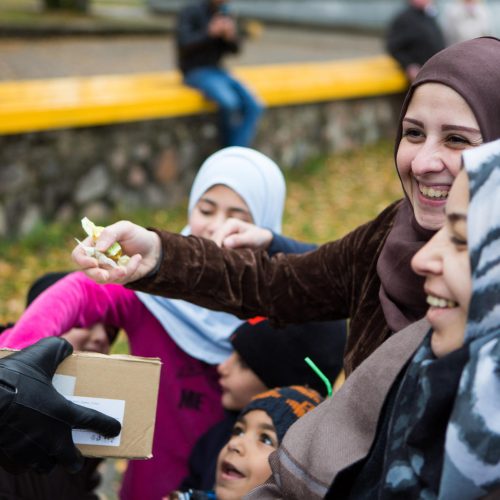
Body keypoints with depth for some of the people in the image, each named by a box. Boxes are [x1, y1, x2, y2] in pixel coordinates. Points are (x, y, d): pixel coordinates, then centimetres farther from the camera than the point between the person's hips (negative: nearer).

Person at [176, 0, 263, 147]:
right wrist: (210, 33, -25)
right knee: (230, 103, -32)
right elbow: (183, 45, -18)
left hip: (217, 70, 6)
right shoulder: (189, 12, -9)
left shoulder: (226, 15, 7)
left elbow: (234, 49, 7)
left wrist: (230, 36, -14)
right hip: (195, 71, -6)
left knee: (254, 106, -19)